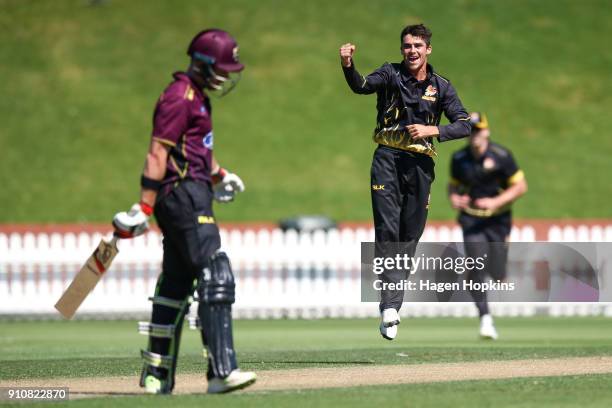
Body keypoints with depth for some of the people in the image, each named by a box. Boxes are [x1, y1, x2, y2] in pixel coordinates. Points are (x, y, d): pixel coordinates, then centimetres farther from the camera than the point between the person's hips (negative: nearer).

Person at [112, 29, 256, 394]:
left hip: (194, 193, 11)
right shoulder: (180, 97, -13)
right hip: (183, 195, -11)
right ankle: (222, 371, -23)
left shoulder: (197, 95, 19)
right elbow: (158, 153, -19)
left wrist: (219, 175, 50)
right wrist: (144, 209, -24)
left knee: (176, 285, 12)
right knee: (216, 278, -17)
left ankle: (156, 376, 17)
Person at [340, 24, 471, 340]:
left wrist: (432, 130, -16)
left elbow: (465, 125, 0)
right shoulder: (391, 74, 1)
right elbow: (362, 86, -18)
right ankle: (390, 306, -18)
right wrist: (348, 66, -39)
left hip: (420, 164, 3)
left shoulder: (441, 87, 7)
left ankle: (391, 305, 13)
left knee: (410, 235, 5)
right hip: (388, 159, -3)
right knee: (387, 230, -13)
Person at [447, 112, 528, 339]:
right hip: (471, 220, 1)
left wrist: (496, 202, -18)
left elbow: (521, 186, -6)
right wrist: (453, 198, -8)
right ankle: (485, 317, -11)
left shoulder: (501, 156, -8)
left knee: (497, 273, 1)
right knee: (476, 269, -16)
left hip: (498, 219, -1)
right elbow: (453, 185, 16)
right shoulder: (459, 159, 1)